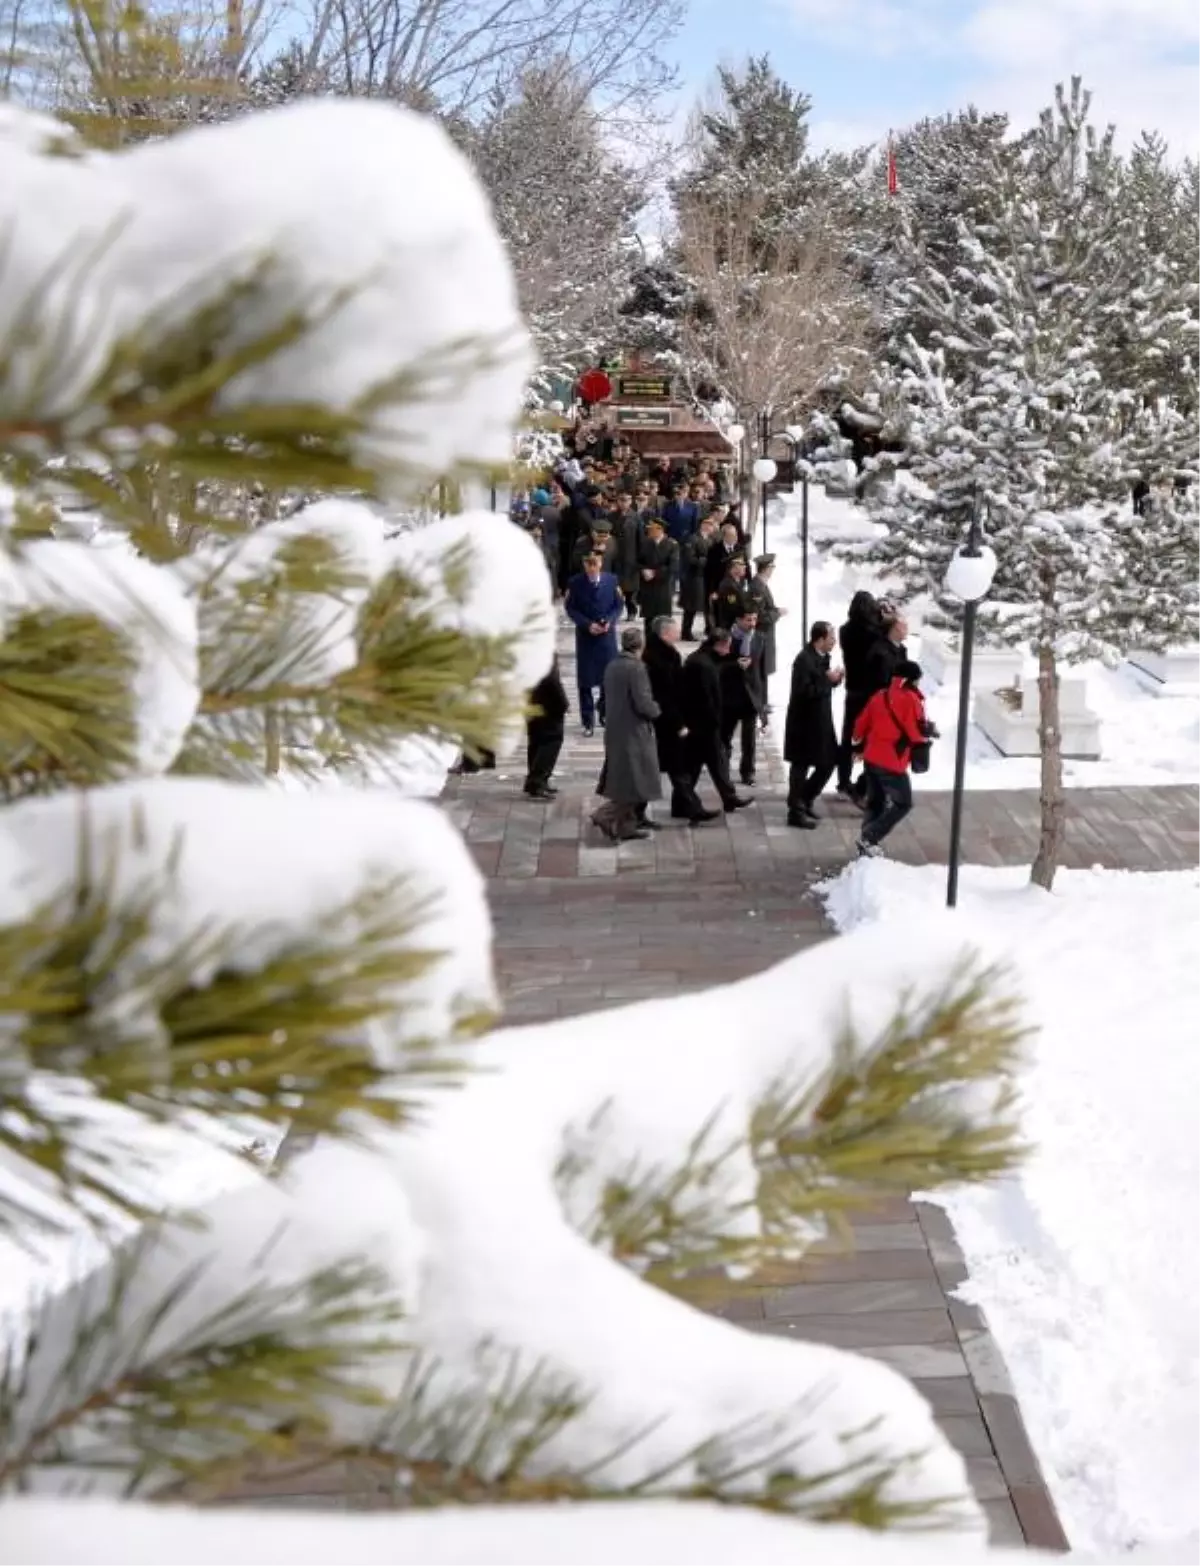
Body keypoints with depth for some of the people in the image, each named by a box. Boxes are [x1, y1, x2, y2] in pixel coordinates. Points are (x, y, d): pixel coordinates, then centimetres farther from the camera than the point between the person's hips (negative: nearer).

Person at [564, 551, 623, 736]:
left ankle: (606, 714, 28)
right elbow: (570, 608, -4)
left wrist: (610, 621, -14)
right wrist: (587, 624, -16)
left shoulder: (611, 580, -1)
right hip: (585, 635, -1)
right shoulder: (575, 582, -7)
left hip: (607, 635, 2)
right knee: (586, 680, 1)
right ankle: (588, 721, 10)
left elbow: (618, 605, 4)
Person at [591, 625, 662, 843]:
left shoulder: (612, 666, 6)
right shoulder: (636, 668, -18)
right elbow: (643, 704, -21)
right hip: (634, 733, -8)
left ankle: (626, 826, 21)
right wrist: (656, 709, -2)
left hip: (615, 732, 8)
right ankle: (606, 816, -6)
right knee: (635, 782, 1)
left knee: (623, 781, 16)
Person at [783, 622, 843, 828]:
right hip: (804, 722, -8)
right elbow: (804, 692, -26)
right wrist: (828, 679, -23)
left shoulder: (823, 657, 7)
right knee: (801, 766, 2)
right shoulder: (804, 659, -20)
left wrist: (834, 679, -4)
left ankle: (806, 800, 30)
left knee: (828, 763, 13)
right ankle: (796, 811, 12)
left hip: (820, 721, 8)